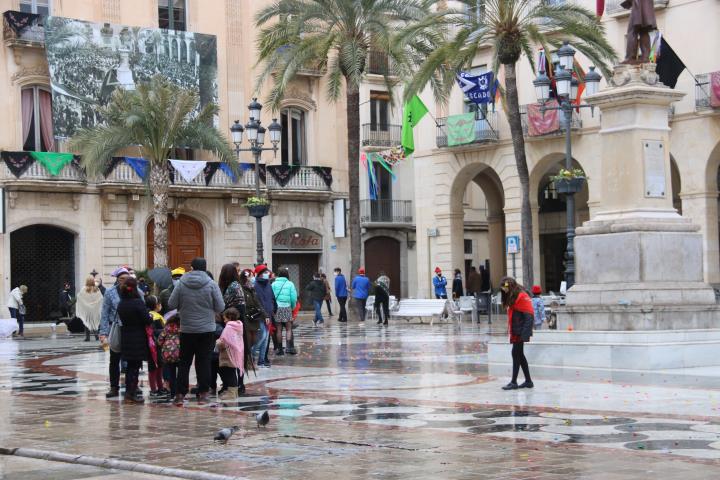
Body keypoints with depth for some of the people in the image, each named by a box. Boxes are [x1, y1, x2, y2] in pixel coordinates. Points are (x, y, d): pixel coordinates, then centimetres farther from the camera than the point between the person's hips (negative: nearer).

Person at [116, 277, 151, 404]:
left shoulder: (121, 304, 3)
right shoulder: (138, 302, -17)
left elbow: (122, 319, 8)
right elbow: (148, 320, -17)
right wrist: (150, 316, 4)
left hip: (126, 339, 6)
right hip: (138, 339, -6)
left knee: (130, 366, 14)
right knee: (135, 367, 0)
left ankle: (128, 394, 17)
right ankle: (131, 395, -1)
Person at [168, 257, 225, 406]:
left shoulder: (181, 284, -6)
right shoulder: (211, 285, -7)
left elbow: (171, 304, -3)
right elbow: (220, 307, -6)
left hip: (186, 330, 1)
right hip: (207, 329, -1)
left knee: (184, 362, 9)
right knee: (204, 362, 7)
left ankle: (180, 394, 6)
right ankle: (203, 393, 9)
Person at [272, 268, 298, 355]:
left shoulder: (274, 284, 3)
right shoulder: (290, 284, 1)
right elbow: (294, 298, -3)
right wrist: (293, 307, 11)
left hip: (276, 308, 1)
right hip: (287, 308, -1)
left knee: (279, 329, 6)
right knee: (288, 329, 5)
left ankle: (280, 349, 9)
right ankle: (289, 347, -8)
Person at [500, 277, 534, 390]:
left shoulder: (522, 296, -12)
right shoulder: (512, 297, 16)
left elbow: (528, 316, -17)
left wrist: (525, 334, -22)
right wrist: (511, 331, 8)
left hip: (520, 332, -9)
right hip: (516, 332, 9)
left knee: (516, 354, -6)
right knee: (519, 355, 11)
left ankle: (514, 382, -2)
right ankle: (528, 381, 17)